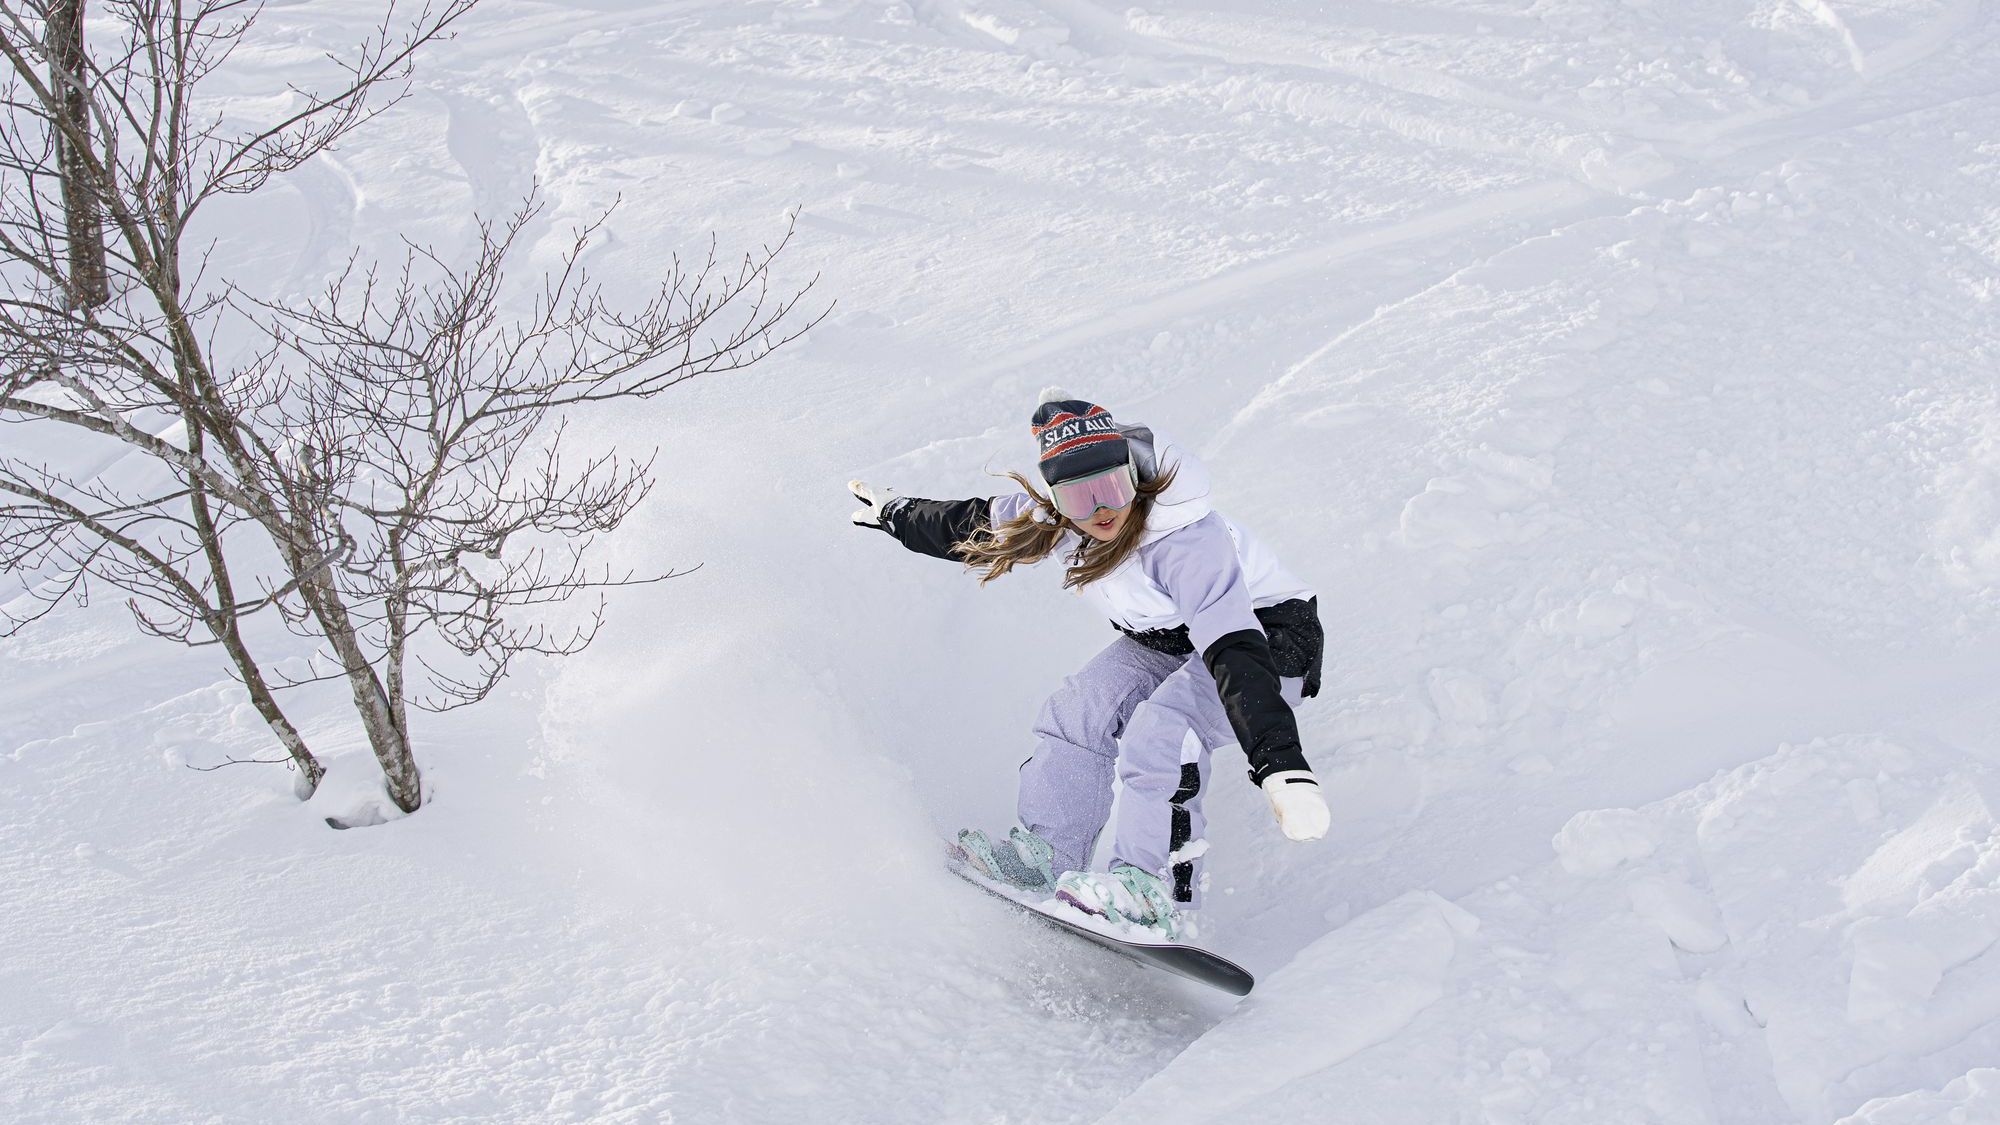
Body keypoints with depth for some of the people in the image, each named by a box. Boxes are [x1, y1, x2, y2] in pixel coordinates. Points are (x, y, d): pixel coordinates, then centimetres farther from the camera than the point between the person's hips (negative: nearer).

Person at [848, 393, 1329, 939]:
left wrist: (1281, 765, -56)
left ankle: (1157, 892, -19)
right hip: (1164, 640, 7)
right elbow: (978, 525, 4)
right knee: (1079, 711, -9)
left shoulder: (1187, 544, -38)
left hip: (1265, 638, -7)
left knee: (1159, 729, -29)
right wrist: (897, 514, 19)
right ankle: (1045, 855, 3)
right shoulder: (1059, 517, -17)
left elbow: (1237, 656, -46)